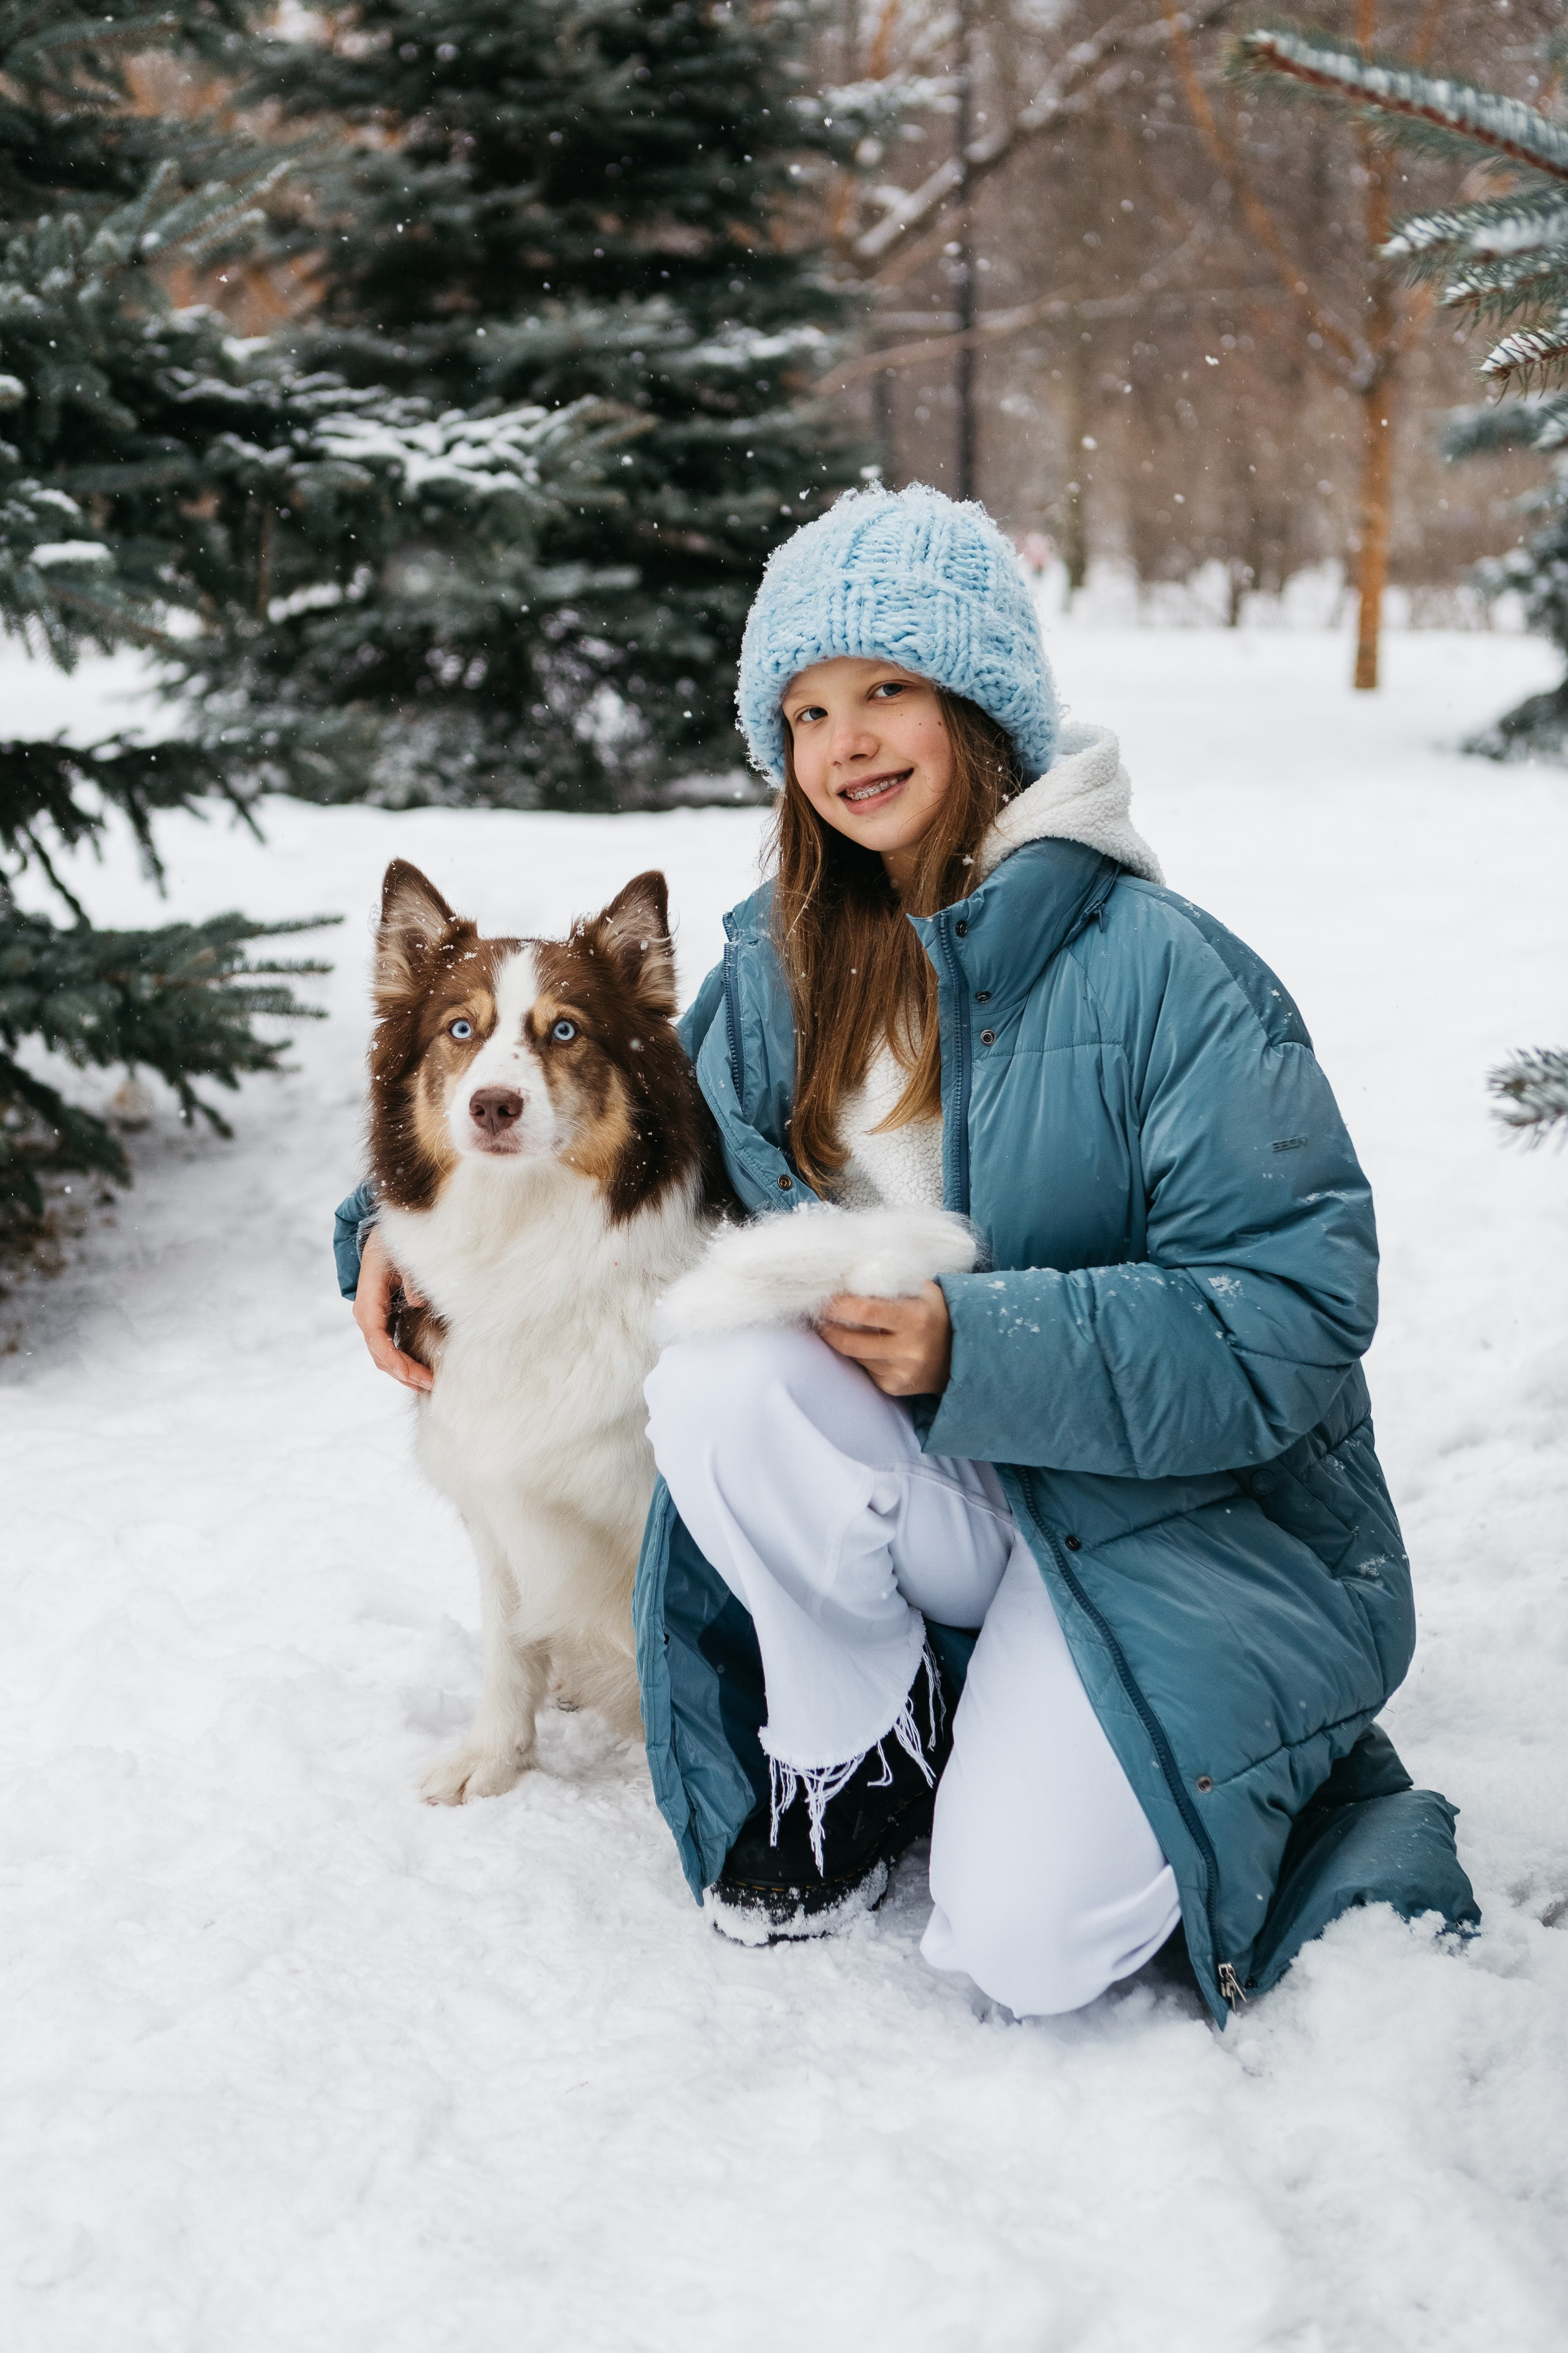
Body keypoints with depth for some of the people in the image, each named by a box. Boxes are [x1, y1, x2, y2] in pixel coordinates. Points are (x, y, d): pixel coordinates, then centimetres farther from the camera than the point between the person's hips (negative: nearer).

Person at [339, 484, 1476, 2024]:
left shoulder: (1159, 970, -14)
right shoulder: (782, 969, 5)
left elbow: (1293, 1318, -17)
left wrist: (980, 1346, -26)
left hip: (1172, 1512, -4)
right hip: (928, 1502, 5)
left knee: (1023, 1946, -22)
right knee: (717, 1369, -27)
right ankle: (861, 1755, -3)